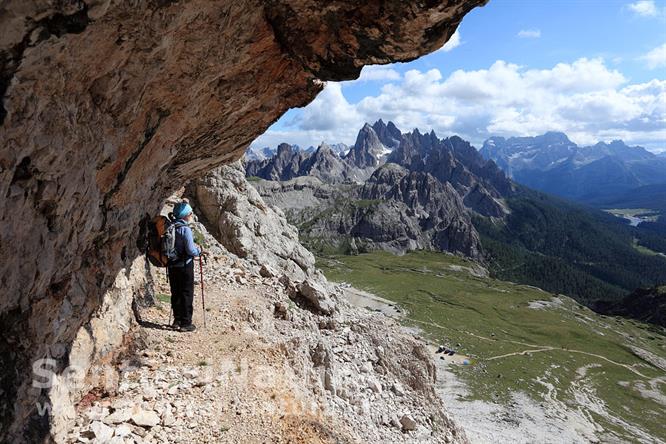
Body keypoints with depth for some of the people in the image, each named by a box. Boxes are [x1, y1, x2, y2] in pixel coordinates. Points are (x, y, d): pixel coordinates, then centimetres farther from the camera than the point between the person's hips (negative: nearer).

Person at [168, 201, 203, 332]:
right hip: (185, 266, -7)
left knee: (175, 293, 15)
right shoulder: (185, 229, -17)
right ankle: (186, 323, 7)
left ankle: (177, 320, 24)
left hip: (172, 266, 7)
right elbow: (191, 250, -20)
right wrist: (199, 250, 1)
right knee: (187, 294, 3)